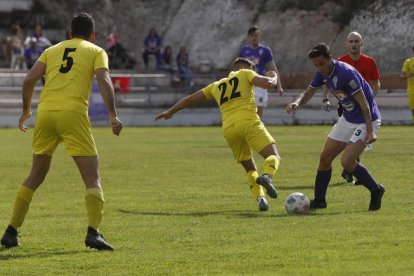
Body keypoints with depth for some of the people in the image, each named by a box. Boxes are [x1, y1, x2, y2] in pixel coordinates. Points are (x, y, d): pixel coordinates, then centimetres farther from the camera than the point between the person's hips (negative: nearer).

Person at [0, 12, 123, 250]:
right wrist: (113, 116, -9)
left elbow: (29, 79, 10)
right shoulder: (96, 52, 13)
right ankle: (93, 232, -18)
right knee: (93, 178, 0)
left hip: (45, 113, 4)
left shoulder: (52, 50, 22)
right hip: (73, 114, -4)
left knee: (36, 176, 18)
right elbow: (104, 81, -4)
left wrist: (26, 110, 22)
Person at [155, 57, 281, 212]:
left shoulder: (216, 86, 32)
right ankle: (267, 176, -41)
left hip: (228, 128, 4)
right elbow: (268, 83, 6)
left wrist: (171, 112, 52)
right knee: (273, 157, -8)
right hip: (248, 122, -4)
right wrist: (273, 77, 29)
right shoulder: (245, 74, 20)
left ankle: (260, 197, -6)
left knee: (250, 168, 17)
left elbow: (190, 99, 39)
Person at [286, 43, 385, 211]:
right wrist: (297, 103, -12)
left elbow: (363, 102, -26)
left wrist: (370, 131, -28)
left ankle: (376, 191, 2)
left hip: (366, 120, -9)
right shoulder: (322, 74, -2)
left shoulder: (346, 73, -27)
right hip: (347, 119, 9)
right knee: (325, 157, 7)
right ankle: (319, 200, 19)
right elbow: (309, 92, 11)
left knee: (347, 162, -18)